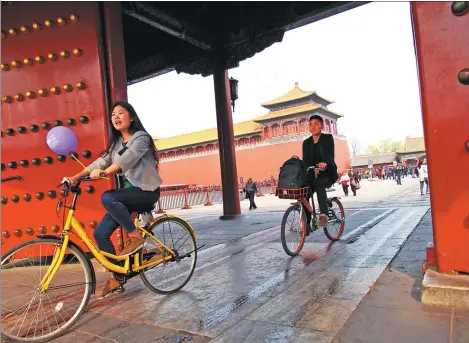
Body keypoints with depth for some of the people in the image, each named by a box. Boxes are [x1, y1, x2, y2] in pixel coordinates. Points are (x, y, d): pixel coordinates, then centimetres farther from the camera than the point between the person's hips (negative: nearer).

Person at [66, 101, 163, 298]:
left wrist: (103, 172, -40)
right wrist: (76, 176, -11)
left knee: (107, 198, -32)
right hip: (127, 192, 7)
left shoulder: (141, 137, -9)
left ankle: (135, 237, -14)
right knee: (100, 233, -4)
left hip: (146, 191, -7)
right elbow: (102, 161, 2)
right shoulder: (116, 142, 15)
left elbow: (127, 158, -26)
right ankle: (116, 276, 11)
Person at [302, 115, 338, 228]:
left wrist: (324, 163, -42)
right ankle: (307, 224, 0)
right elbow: (305, 160, -3)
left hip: (327, 172, -4)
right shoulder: (306, 142, 8)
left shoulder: (328, 138, -2)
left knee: (319, 184, -36)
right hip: (312, 173, 4)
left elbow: (330, 154, -18)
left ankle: (323, 215, -39)